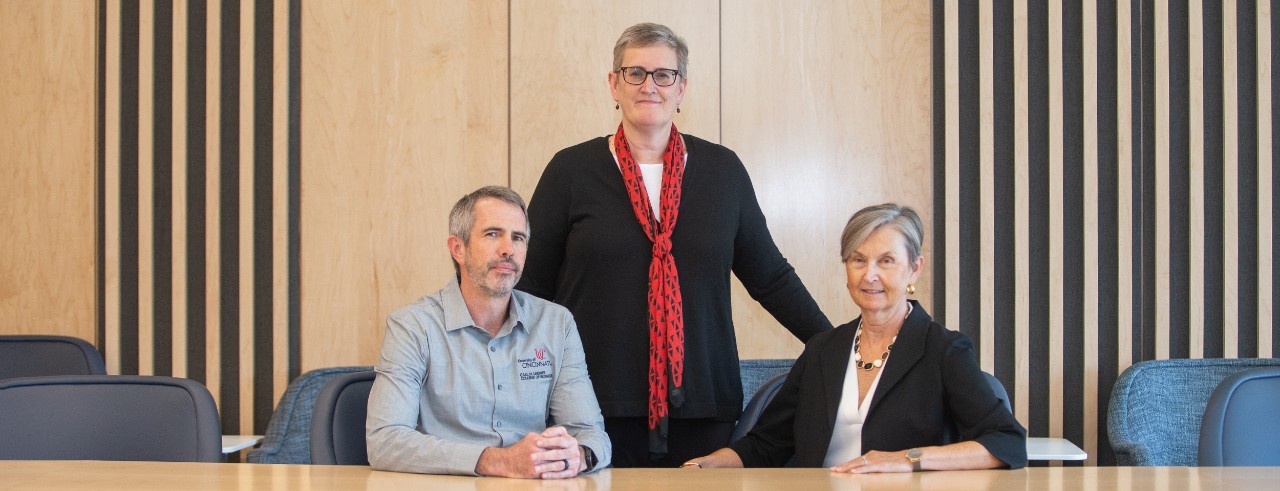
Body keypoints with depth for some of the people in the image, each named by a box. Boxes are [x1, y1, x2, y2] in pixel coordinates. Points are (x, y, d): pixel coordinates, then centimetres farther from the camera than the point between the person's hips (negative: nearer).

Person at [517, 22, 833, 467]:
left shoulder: (723, 170, 8)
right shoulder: (572, 170, 3)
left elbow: (770, 277, 14)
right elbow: (531, 285, 5)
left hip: (701, 408, 2)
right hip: (597, 410, -1)